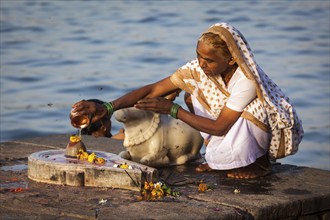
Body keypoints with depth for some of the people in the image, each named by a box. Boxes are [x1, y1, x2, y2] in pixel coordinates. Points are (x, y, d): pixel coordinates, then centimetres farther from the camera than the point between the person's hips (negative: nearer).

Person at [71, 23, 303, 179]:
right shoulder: (198, 68, -17)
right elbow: (152, 90, -19)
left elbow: (219, 128, -29)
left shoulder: (247, 80, -34)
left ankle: (260, 163, -4)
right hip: (235, 128, 6)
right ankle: (220, 158, 1)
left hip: (273, 131, -6)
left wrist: (172, 109, -30)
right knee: (192, 96, -11)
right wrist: (107, 108, -30)